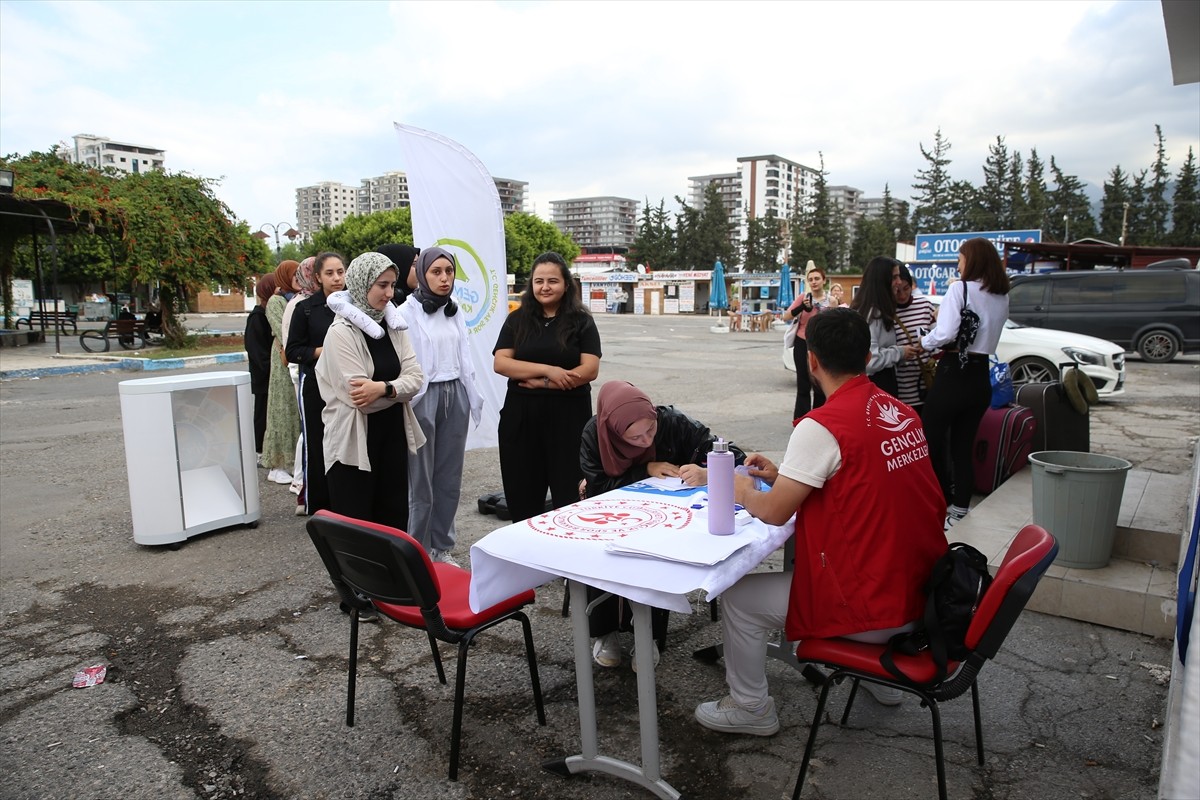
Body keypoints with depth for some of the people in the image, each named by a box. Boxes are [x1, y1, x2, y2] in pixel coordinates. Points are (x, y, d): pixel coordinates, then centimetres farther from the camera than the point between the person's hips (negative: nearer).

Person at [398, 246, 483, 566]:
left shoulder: (455, 311, 11)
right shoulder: (407, 312, -7)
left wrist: (472, 397, 13)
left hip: (455, 396, 6)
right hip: (423, 398, -6)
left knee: (450, 476, 11)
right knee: (421, 480, 2)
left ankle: (442, 546, 23)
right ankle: (419, 551, 14)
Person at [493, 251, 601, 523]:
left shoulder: (581, 322, 2)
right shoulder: (517, 320, 8)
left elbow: (590, 369, -7)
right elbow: (500, 363, -3)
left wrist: (542, 382, -13)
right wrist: (547, 370, -14)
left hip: (569, 415, -2)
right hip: (521, 415, 2)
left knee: (570, 495, 3)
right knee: (522, 496, 9)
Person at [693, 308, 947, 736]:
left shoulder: (822, 426, -21)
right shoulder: (902, 413, 3)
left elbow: (774, 512, -16)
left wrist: (744, 491, 5)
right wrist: (783, 476, 14)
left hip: (873, 609, -8)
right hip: (924, 592, 8)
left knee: (737, 597, 4)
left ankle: (750, 709, 23)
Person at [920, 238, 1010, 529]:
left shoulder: (960, 289, -12)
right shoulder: (1002, 297, 11)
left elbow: (946, 334, -22)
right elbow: (986, 333, 15)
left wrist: (923, 342, -3)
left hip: (953, 374, -7)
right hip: (981, 377, 7)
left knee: (933, 444, 5)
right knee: (963, 448, 13)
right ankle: (959, 513, 18)